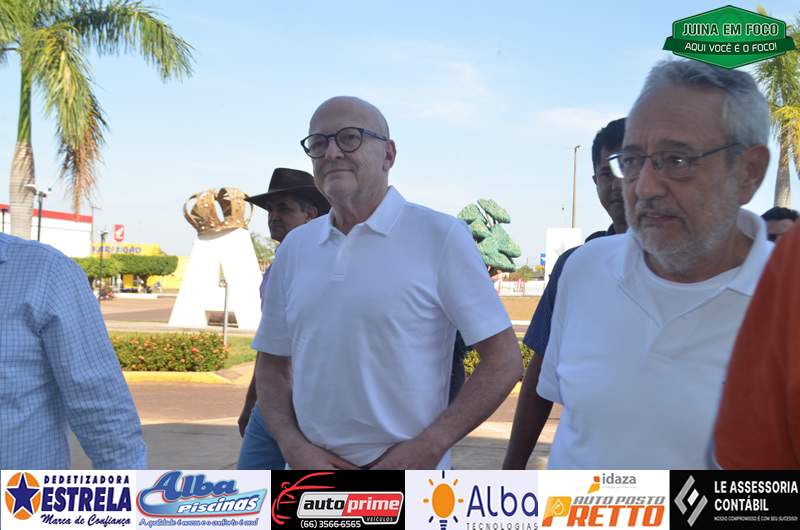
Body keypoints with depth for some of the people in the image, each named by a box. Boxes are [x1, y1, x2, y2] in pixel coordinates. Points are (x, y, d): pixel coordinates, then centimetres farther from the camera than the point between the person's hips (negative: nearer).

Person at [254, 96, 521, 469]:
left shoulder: (440, 236, -7)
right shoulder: (295, 247, 6)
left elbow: (503, 361, -8)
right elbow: (273, 366, 11)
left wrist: (429, 447, -14)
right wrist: (294, 447, -4)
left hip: (406, 479, -3)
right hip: (310, 473, 4)